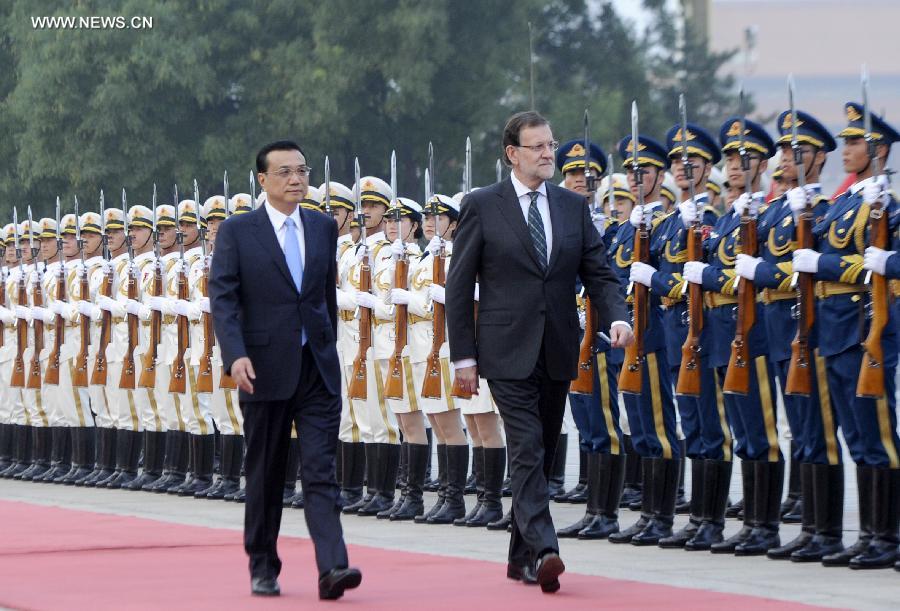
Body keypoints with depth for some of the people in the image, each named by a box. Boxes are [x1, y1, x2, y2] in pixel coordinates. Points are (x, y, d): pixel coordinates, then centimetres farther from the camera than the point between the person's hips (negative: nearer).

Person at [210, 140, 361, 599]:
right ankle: (262, 568, 20)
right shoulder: (236, 232, -2)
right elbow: (223, 299, -8)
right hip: (265, 370, -2)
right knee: (265, 475, 8)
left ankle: (332, 567, -17)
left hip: (318, 370, 2)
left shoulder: (324, 228, 10)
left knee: (320, 471, -8)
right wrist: (235, 356, -20)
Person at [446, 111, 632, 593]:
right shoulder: (482, 206, -2)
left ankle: (521, 557, 21)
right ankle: (543, 551, -23)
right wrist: (463, 355, -5)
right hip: (509, 353, -5)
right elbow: (459, 285, 0)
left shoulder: (573, 207, 10)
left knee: (541, 454, 11)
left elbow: (598, 273, 9)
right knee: (527, 451, -15)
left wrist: (615, 317, -12)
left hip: (558, 354, 5)